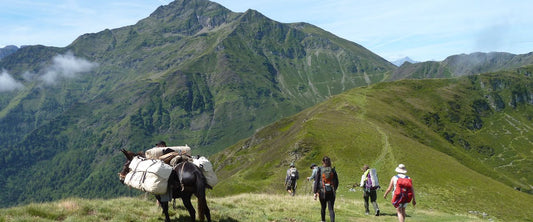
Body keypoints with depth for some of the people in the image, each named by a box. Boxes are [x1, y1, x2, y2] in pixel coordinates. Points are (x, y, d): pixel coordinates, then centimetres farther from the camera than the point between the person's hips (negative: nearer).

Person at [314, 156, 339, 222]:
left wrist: (315, 192, -3)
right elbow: (336, 182, 5)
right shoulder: (333, 170, -1)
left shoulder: (319, 170, -4)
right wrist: (334, 189, 23)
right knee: (331, 209, -1)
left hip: (322, 191, 0)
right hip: (331, 192, 0)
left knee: (323, 207, 19)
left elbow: (316, 181, -6)